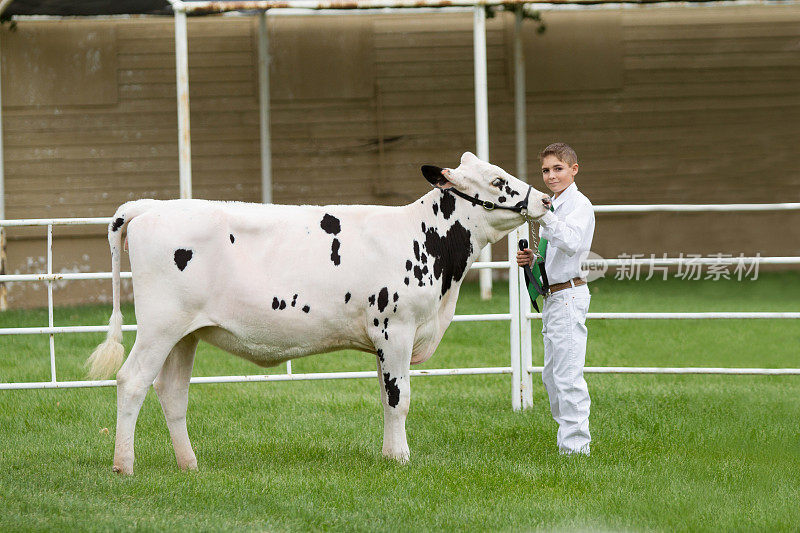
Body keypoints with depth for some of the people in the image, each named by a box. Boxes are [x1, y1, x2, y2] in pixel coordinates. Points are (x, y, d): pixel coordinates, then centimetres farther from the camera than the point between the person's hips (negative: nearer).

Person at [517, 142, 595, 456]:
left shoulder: (579, 204, -11)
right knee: (552, 377, 14)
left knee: (568, 376, -11)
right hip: (552, 297, 10)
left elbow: (571, 243, -30)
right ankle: (567, 440, 21)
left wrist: (544, 216, -38)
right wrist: (531, 260, 7)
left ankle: (576, 445, -9)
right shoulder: (553, 206, 18)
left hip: (569, 295, -10)